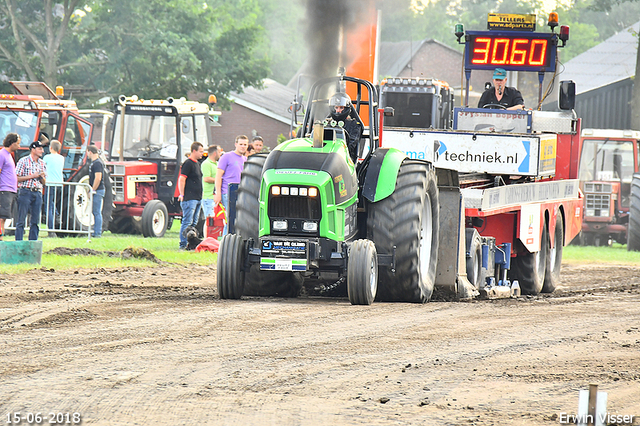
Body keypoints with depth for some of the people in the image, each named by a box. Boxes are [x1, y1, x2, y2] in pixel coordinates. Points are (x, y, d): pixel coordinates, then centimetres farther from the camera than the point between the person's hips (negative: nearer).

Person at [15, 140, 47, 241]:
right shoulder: (24, 161, -2)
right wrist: (32, 176, -12)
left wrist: (42, 177, -4)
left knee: (35, 221, 3)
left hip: (38, 193, 5)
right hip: (25, 192, -5)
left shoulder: (42, 163, 14)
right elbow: (17, 178, -7)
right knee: (21, 220, -4)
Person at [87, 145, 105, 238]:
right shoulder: (93, 162, 16)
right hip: (95, 191, 10)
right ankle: (96, 232, 17)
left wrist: (92, 190, -19)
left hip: (97, 191, -10)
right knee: (95, 212, 13)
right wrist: (91, 190, 21)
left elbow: (98, 178, -23)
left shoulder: (97, 163, -16)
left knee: (97, 212, -8)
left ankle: (98, 233, -8)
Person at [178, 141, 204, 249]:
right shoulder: (188, 163, -11)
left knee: (194, 223, 11)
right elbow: (181, 179, -16)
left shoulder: (197, 163, 18)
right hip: (189, 198, -10)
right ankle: (183, 244, -8)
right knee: (187, 222, -9)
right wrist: (182, 194, -19)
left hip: (197, 198, 10)